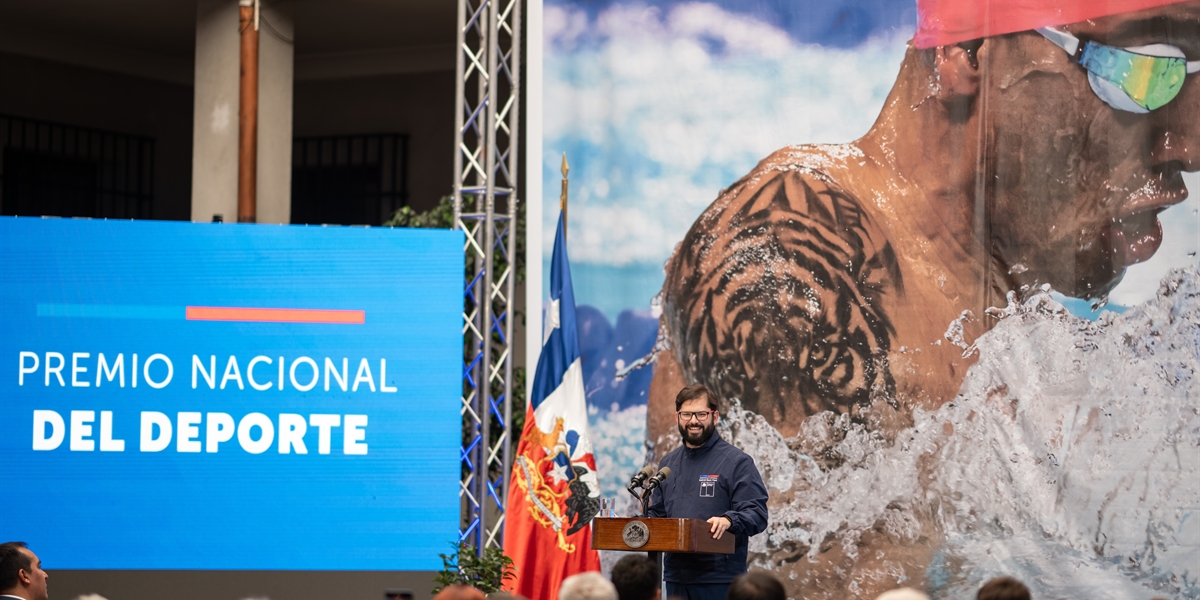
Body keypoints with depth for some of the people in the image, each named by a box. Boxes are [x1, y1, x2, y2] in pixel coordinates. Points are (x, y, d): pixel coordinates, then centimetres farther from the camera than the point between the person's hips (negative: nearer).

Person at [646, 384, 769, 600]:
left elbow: (757, 513, -10)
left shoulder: (737, 461, -3)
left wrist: (729, 520, -31)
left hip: (719, 580, -6)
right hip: (676, 577, 6)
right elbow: (656, 513, 24)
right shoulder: (668, 463, 17)